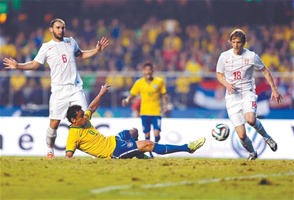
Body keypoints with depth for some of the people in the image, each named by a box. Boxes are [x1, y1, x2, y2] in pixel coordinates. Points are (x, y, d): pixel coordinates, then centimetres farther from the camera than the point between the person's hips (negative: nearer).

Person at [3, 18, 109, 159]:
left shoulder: (71, 42, 12)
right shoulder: (46, 47, 2)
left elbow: (80, 55, 28)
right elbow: (35, 64, 4)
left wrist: (97, 50, 19)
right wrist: (18, 66, -10)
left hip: (76, 88, 2)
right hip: (59, 90, -2)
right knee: (54, 123, -3)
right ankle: (50, 150, 16)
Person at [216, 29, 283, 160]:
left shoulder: (251, 56, -5)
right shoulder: (224, 56, -1)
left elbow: (265, 71, 8)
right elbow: (219, 74, 12)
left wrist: (274, 90, 6)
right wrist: (227, 84, -9)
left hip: (248, 93, -2)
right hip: (232, 97, 2)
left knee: (250, 119, -33)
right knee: (241, 135, -7)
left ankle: (266, 137, -3)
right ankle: (252, 153, 24)